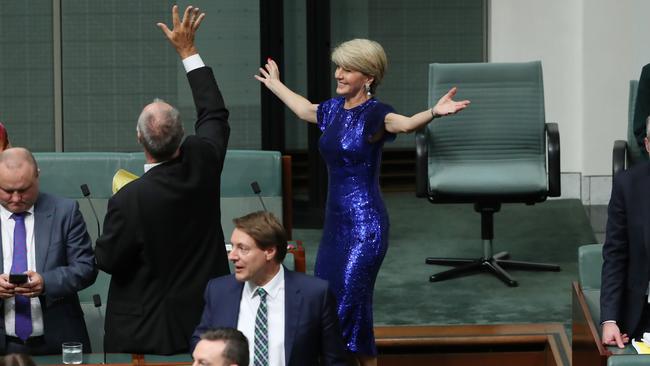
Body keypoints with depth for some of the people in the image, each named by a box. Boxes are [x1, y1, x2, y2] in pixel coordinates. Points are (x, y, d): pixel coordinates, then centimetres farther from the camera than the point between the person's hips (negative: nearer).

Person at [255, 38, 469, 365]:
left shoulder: (374, 113, -12)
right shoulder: (335, 108, 10)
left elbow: (404, 123, -34)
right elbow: (305, 109, 33)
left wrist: (434, 112, -54)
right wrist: (274, 84, 47)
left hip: (364, 225, -8)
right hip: (335, 221, 8)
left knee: (350, 303, -8)